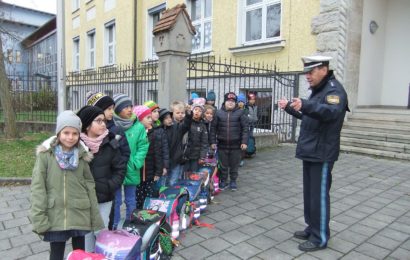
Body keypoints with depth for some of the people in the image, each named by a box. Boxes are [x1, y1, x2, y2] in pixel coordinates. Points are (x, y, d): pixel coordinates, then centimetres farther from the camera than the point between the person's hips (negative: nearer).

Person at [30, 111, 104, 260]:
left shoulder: (82, 155, 3)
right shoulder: (45, 154, -5)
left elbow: (90, 186, 4)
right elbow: (38, 187, -8)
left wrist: (96, 218, 3)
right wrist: (39, 218, -13)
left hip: (79, 216, 2)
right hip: (55, 217, -2)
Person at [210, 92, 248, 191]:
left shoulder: (240, 113, -1)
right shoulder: (219, 113, 1)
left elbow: (245, 128, -2)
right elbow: (213, 128, 4)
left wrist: (244, 142, -8)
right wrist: (213, 141, -1)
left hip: (236, 145, -1)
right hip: (222, 144, 1)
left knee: (234, 165, 11)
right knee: (223, 165, 11)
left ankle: (233, 181, 28)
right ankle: (223, 181, 27)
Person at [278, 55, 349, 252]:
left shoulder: (334, 89, -13)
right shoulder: (317, 90, 18)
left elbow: (332, 112, -35)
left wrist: (305, 105, -50)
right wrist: (289, 107, 18)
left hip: (322, 154, -10)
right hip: (310, 152, 10)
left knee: (319, 196, -2)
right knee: (309, 194, 16)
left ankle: (320, 238, 11)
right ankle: (312, 229, 30)